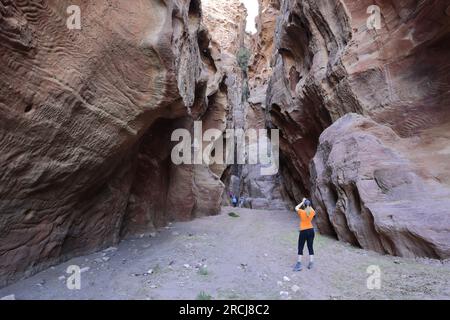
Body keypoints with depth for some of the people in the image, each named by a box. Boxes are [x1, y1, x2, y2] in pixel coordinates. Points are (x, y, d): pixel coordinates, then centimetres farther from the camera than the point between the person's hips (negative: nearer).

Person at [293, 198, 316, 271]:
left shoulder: (301, 212, -13)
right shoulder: (312, 212, -3)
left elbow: (296, 208, 8)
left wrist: (302, 202, 9)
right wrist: (308, 204, 18)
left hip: (303, 231, -4)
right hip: (311, 230, 4)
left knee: (300, 248, 4)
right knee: (310, 247, 12)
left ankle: (299, 264, 2)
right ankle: (311, 263, 15)